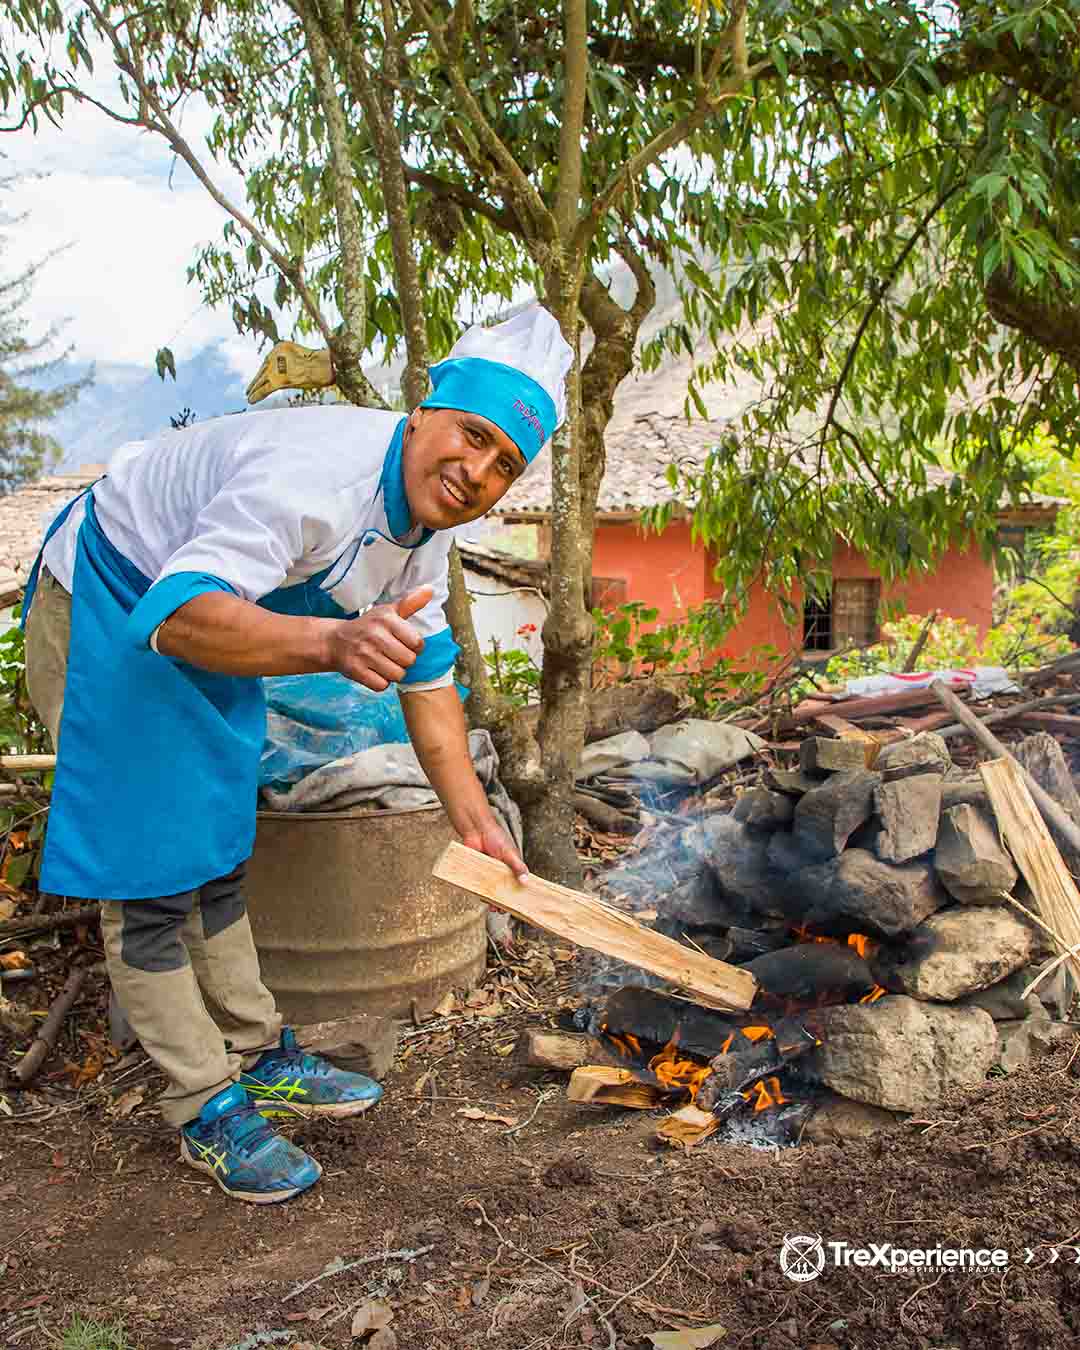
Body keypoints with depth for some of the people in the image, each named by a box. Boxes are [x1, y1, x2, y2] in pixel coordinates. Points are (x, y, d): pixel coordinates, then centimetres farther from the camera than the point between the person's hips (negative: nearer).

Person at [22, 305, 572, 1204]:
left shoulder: (427, 522, -7)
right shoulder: (318, 473, -36)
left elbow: (427, 675, 3)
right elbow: (179, 616, -47)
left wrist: (472, 818, 1)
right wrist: (330, 642, -64)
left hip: (213, 630, 9)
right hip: (106, 614, -9)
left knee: (216, 858, 17)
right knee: (148, 875, -5)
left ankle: (260, 1061, 31)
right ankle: (207, 1111, 10)